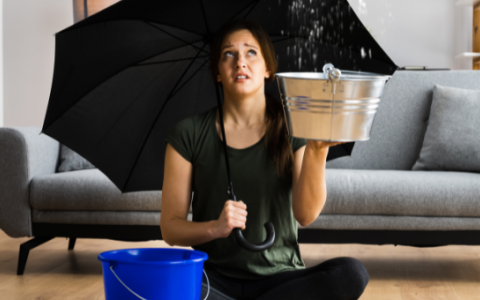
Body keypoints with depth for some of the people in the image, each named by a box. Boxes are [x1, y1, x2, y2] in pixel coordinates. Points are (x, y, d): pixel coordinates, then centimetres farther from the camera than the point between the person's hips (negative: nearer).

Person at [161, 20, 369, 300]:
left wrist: (316, 150, -25)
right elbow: (170, 228, 2)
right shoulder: (189, 134, 3)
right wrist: (215, 228, -18)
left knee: (352, 272, -29)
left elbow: (306, 214, -10)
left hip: (279, 276, 1)